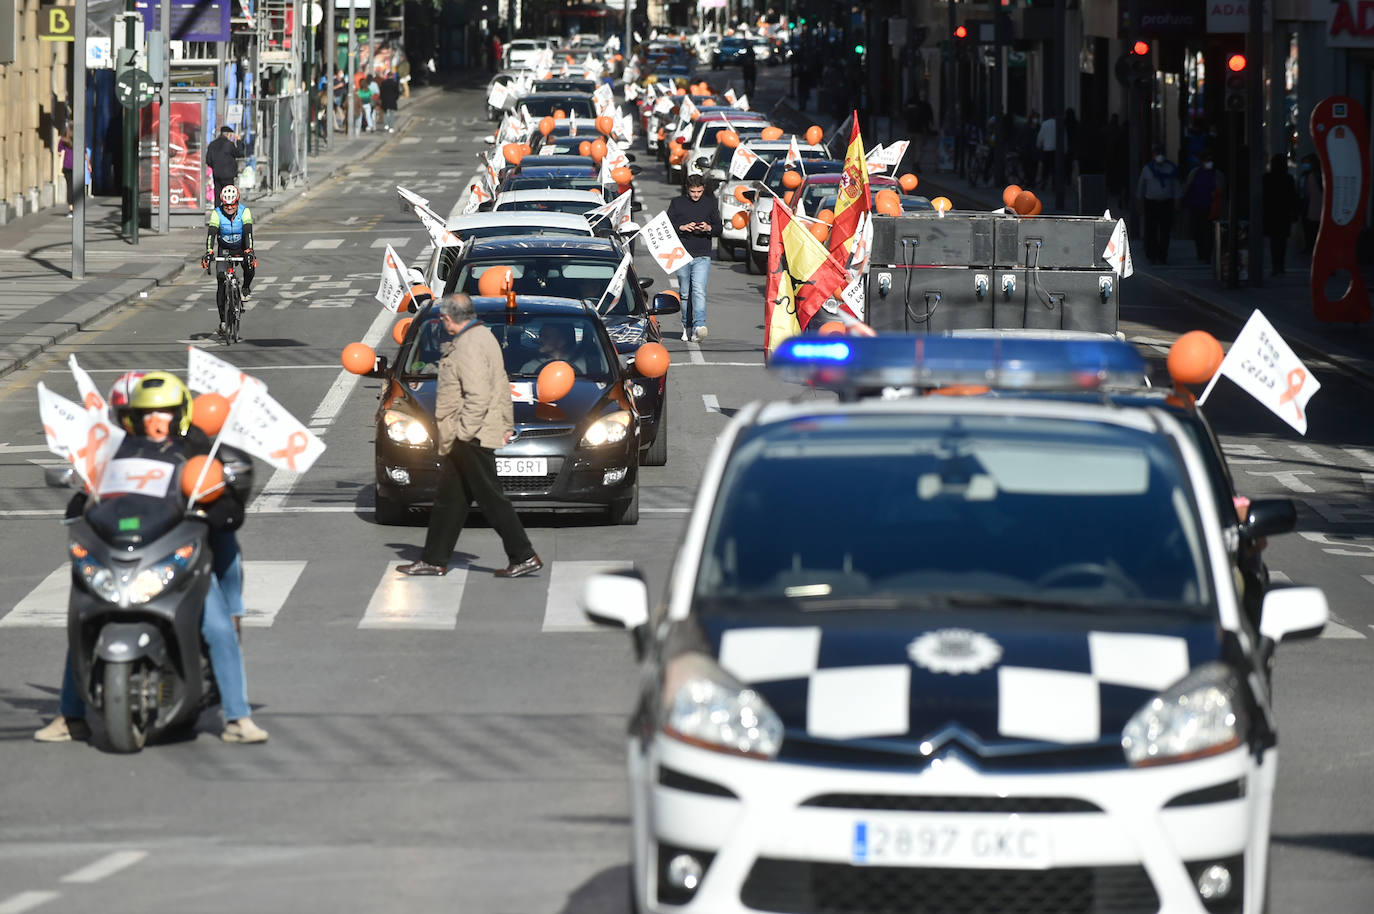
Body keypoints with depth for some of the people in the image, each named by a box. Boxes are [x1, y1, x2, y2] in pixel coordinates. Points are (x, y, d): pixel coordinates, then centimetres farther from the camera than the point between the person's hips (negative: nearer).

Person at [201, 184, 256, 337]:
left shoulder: (244, 212, -21)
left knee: (250, 265, -33)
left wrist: (249, 251, -45)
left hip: (242, 248, -1)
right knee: (221, 281, -13)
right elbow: (211, 234, -28)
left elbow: (248, 233, -31)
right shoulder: (217, 214, -20)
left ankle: (246, 288, -2)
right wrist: (208, 253, -44)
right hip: (224, 249, 1)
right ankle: (223, 319, -9)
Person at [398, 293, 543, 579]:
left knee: (491, 498, -7)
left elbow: (478, 397, -26)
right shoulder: (482, 336, 15)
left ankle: (525, 557, -4)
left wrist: (463, 434, -23)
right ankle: (434, 560, 20)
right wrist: (507, 424, 22)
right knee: (448, 499, 14)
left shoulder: (469, 346, -18)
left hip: (471, 439, -11)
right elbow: (503, 387, 20)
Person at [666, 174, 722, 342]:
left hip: (702, 256, -1)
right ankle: (687, 327, 17)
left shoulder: (710, 202, 8)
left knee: (699, 291, -16)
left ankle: (699, 327, -26)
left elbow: (719, 228, 12)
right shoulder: (677, 203, 6)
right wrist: (682, 227, -14)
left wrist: (709, 228, -10)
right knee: (685, 293, 7)